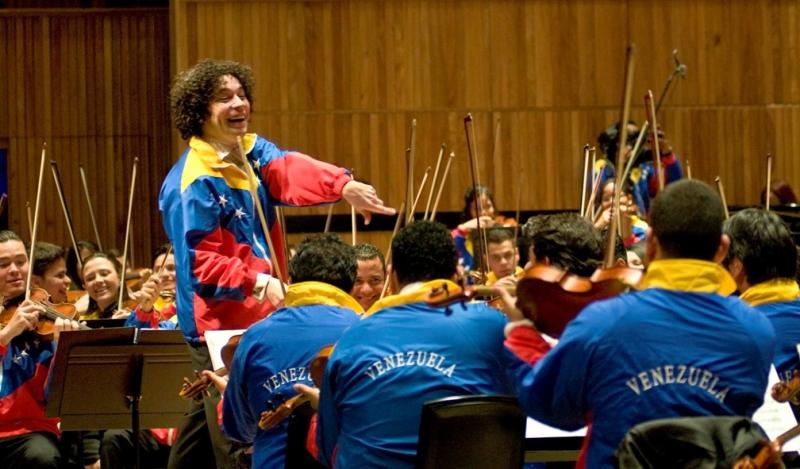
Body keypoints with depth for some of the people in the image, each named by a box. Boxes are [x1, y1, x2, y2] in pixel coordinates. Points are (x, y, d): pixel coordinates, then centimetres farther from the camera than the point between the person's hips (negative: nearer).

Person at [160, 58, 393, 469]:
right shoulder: (193, 183, -17)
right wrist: (259, 283, -32)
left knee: (206, 417, 19)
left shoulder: (252, 151, 5)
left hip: (257, 316, 8)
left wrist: (343, 185, -36)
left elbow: (291, 172, -16)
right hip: (219, 324, -8)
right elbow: (201, 263, -21)